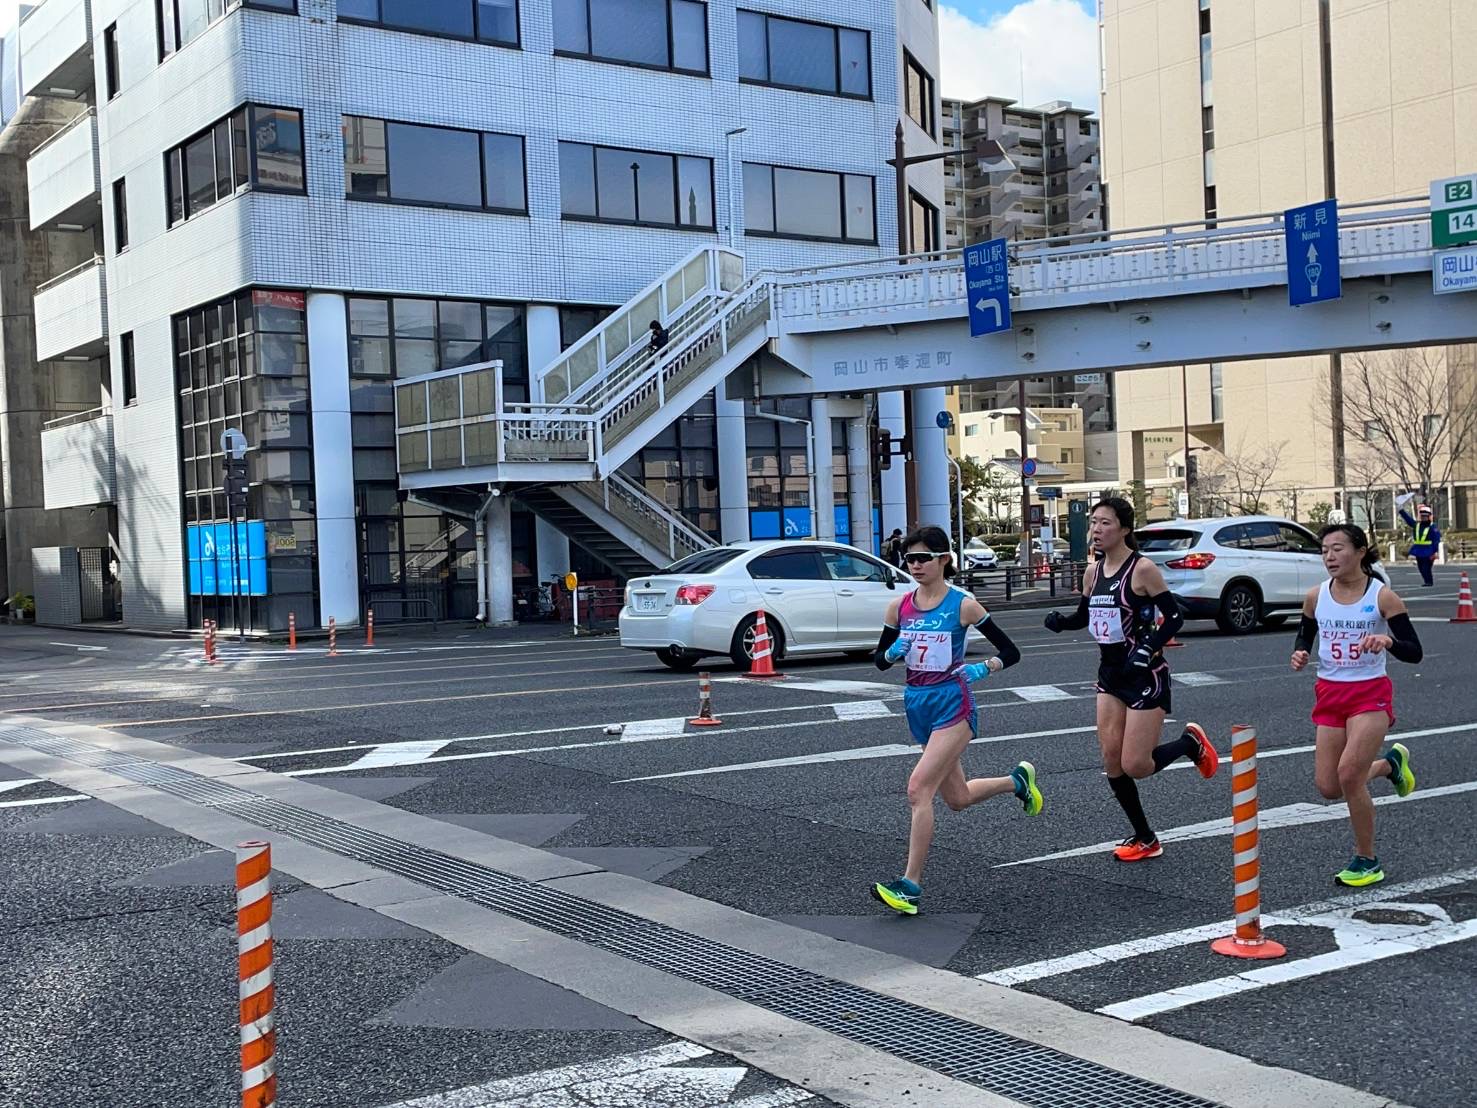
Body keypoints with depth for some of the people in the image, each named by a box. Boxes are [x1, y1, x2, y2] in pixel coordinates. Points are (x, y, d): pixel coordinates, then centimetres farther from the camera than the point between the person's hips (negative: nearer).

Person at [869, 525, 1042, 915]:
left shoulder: (962, 604, -8)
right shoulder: (900, 606, 4)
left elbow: (1010, 652, -3)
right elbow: (880, 660, 12)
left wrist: (982, 669, -21)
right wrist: (894, 652, -10)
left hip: (952, 704, -6)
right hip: (918, 704, 6)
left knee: (919, 788, -19)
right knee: (957, 798, 16)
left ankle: (910, 884, -14)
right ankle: (1017, 781, 45)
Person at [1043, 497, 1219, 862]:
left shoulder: (1143, 569, -15)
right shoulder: (1093, 571, 4)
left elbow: (1174, 618, -13)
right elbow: (1084, 616, 17)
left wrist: (1148, 647, -27)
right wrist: (1060, 621, -4)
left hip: (1145, 676, -7)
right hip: (1111, 674, 7)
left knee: (1135, 765, -7)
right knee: (1111, 759, 3)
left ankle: (1190, 742, 22)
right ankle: (1144, 838, 17)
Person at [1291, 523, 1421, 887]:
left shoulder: (1382, 596, -10)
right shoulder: (1315, 596, 0)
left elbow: (1414, 652, -11)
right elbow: (1304, 637, 14)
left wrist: (1388, 641, -32)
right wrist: (1300, 655, -9)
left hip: (1370, 695, -5)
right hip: (1329, 695, 5)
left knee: (1348, 775, -19)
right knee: (1328, 787, 4)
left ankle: (1367, 861, 4)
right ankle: (1389, 763, 37)